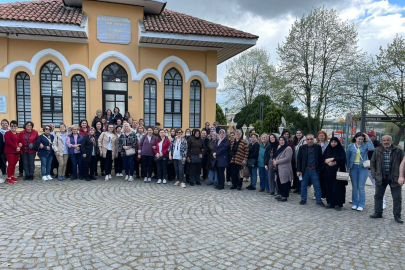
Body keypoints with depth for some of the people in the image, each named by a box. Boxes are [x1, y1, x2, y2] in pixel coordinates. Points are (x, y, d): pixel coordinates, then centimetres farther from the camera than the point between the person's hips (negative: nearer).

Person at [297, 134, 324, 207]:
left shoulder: (318, 147, 1)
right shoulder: (302, 148, 0)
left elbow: (320, 159, 3)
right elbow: (298, 159, 1)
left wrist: (320, 170, -2)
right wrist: (298, 170, -4)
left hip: (314, 170, 0)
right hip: (305, 170, 0)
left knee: (317, 186, 4)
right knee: (303, 186, 9)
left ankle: (319, 200, 15)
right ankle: (303, 199, 21)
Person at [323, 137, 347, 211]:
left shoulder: (341, 150, 1)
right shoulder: (327, 149, 9)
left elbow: (343, 159, -13)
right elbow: (323, 159, 6)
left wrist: (332, 159, -14)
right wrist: (328, 162, -13)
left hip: (337, 171, -3)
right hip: (328, 172, 3)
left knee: (337, 187, -5)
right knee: (328, 187, 4)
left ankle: (338, 204, 4)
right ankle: (330, 202, 14)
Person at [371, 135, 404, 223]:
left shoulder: (398, 151, -4)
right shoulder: (377, 151, 3)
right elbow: (372, 163, 9)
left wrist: (401, 176, -8)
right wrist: (374, 174, 0)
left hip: (394, 178, -2)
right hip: (381, 178, 2)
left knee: (397, 198, 4)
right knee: (378, 196, 9)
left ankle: (397, 216, 17)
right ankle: (378, 213, 22)